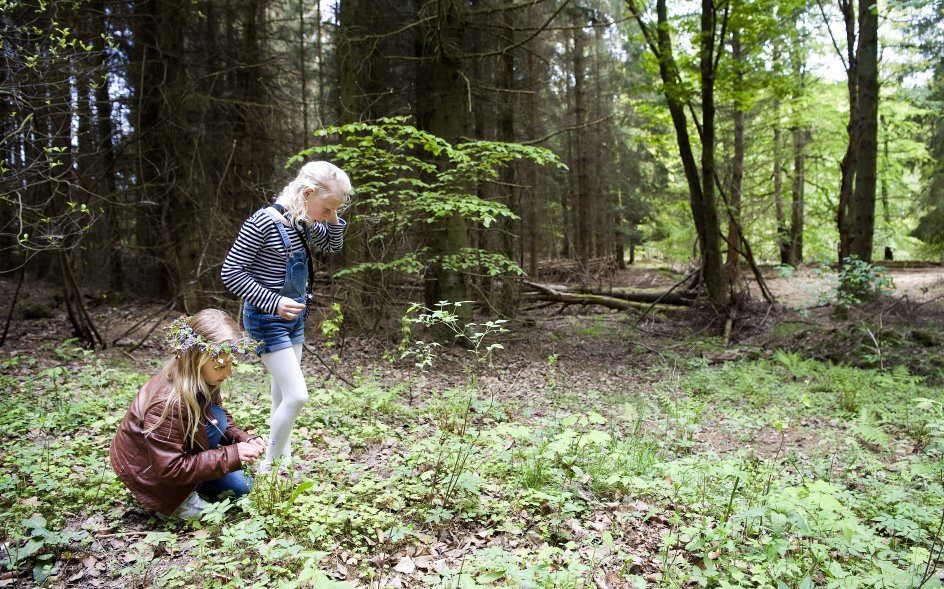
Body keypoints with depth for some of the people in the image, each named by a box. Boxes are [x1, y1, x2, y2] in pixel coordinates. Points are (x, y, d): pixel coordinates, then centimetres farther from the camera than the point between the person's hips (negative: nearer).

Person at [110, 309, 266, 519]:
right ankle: (175, 501, -12)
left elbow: (224, 422, 2)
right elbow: (170, 468, -31)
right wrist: (231, 455, -34)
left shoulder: (202, 382, -12)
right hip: (147, 472, -7)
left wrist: (245, 440, -18)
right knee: (214, 419, -25)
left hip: (168, 463, 8)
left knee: (241, 486, 6)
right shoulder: (168, 402, -36)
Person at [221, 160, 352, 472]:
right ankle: (266, 467, 8)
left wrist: (333, 217, -3)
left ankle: (284, 461, 30)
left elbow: (333, 245, 18)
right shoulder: (264, 221, -22)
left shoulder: (304, 222, 0)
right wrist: (274, 303, -27)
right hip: (267, 320, -8)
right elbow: (231, 271, -20)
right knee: (297, 396, -10)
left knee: (283, 396, 16)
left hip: (294, 318, 8)